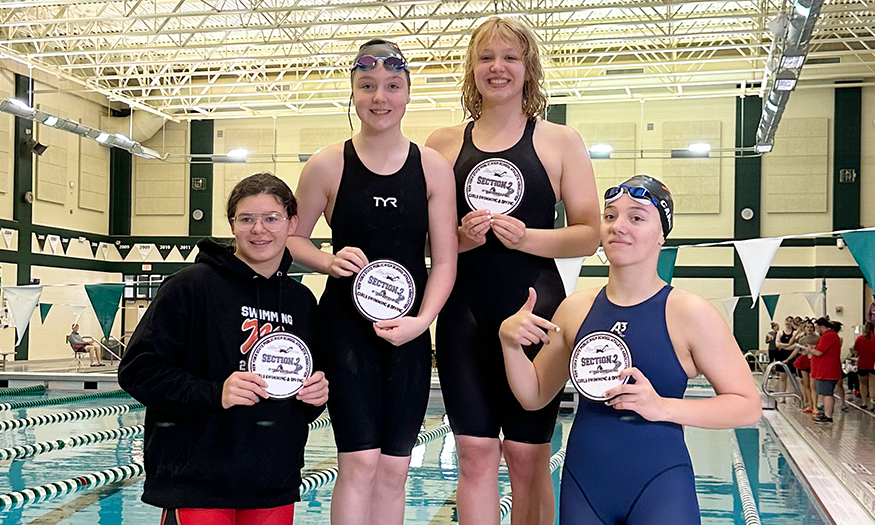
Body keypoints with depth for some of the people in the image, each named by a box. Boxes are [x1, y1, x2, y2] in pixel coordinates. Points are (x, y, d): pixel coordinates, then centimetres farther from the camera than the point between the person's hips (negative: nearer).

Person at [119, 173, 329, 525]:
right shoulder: (192, 285, -6)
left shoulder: (302, 301, 10)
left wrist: (318, 396, 0)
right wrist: (214, 393, -21)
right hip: (196, 482, -5)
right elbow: (137, 370, -10)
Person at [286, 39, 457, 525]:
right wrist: (330, 261, -12)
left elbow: (444, 260, 0)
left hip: (409, 331, 2)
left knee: (393, 468, 8)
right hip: (346, 325, -2)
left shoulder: (433, 168, 1)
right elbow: (292, 239, 8)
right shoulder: (327, 166, -2)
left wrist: (422, 318, -15)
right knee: (360, 460, -9)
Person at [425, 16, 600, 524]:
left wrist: (527, 238, -13)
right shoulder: (444, 143, 11)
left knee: (528, 456, 3)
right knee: (476, 452, 2)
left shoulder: (560, 141, 6)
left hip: (534, 308, -1)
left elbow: (589, 234, 3)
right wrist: (459, 238, -8)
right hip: (463, 313, 2)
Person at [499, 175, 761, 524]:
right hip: (582, 485, 4)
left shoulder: (689, 313, -9)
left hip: (658, 486, -3)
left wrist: (661, 407, -20)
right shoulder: (576, 309, 3)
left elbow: (747, 406, -8)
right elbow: (534, 396, 11)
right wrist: (510, 342, -6)